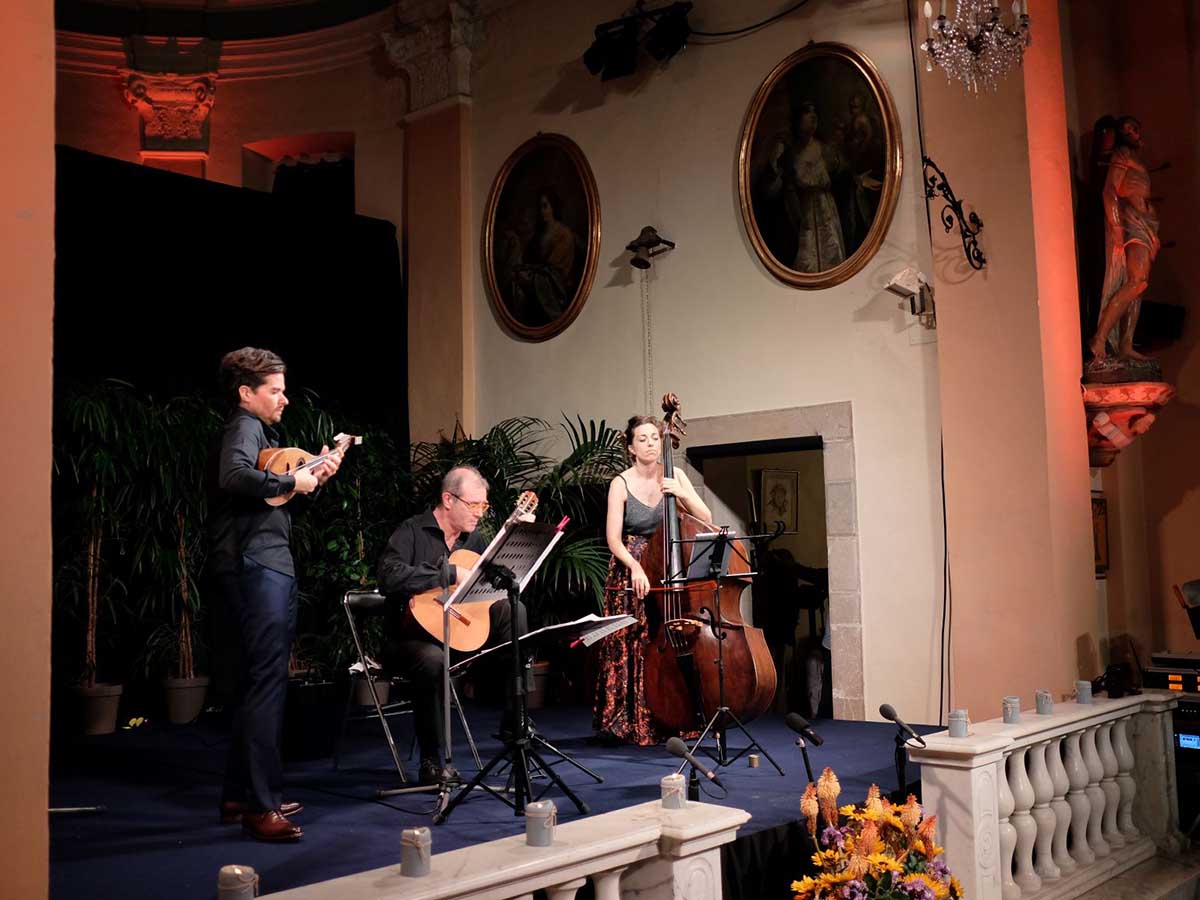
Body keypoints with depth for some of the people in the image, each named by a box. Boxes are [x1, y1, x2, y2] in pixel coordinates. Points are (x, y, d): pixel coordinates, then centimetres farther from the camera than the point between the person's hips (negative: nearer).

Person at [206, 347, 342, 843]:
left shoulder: (262, 431, 22)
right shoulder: (244, 428, -9)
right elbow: (234, 477, -31)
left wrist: (314, 472, 13)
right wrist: (291, 481, -20)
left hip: (268, 569, 11)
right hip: (255, 569, -11)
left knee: (258, 682, 15)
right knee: (266, 683, -11)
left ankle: (239, 795, 24)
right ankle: (261, 807, -8)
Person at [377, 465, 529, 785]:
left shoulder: (473, 538, 10)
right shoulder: (412, 532, -11)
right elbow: (389, 576, -30)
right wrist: (451, 574, -28)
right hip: (410, 636, -6)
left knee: (512, 608, -12)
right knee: (434, 661, -39)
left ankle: (514, 720, -11)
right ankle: (431, 764, -22)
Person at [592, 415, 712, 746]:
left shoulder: (675, 476, 4)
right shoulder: (621, 484, -5)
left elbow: (706, 520, 0)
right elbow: (614, 539, -10)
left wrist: (682, 494, -16)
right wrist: (635, 567, -25)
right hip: (632, 575, -2)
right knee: (635, 650, -4)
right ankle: (637, 723, 8)